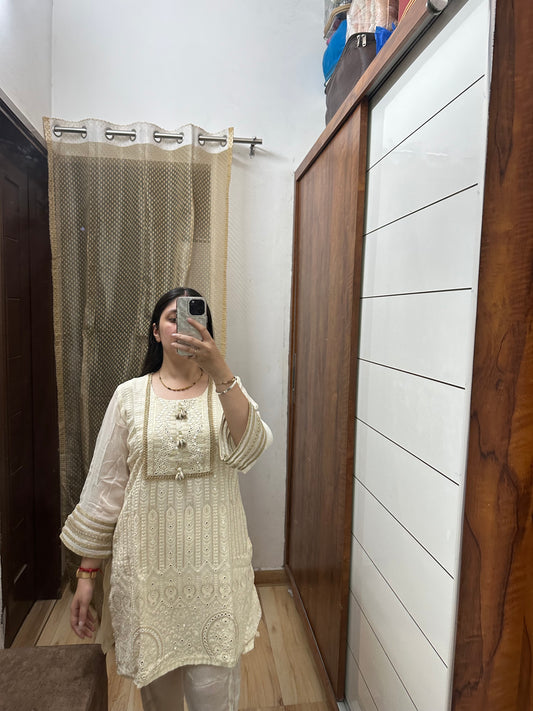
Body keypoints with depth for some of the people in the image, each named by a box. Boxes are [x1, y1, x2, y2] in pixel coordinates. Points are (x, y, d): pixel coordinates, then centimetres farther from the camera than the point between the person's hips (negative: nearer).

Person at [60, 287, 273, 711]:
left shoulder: (226, 390, -1)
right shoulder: (130, 395, 0)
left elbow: (250, 449, -22)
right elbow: (105, 485, 3)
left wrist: (219, 368, -32)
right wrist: (87, 571, 3)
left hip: (213, 562, -1)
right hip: (148, 563, 1)